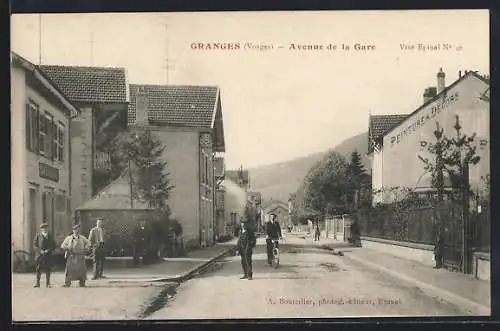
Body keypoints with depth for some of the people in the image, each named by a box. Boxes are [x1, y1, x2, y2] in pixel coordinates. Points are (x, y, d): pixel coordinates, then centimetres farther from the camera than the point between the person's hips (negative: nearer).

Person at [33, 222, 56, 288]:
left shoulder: (50, 236, 11)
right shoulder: (38, 235, 4)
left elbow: (54, 246, 10)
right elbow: (34, 245, 1)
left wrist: (48, 250, -7)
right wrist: (40, 250, -13)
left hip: (48, 255, 2)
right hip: (39, 255, -2)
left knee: (48, 269, 0)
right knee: (38, 269, -4)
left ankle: (47, 283, 5)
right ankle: (37, 283, 1)